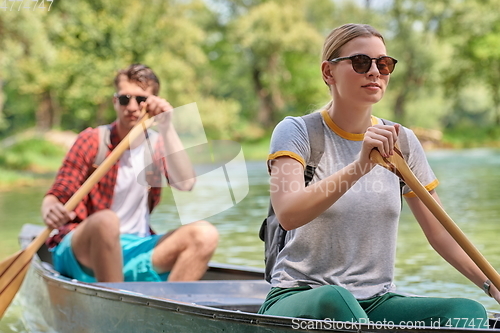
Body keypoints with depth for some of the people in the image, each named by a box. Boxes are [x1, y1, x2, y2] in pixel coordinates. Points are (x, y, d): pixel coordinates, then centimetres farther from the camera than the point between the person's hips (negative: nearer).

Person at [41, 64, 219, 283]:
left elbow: (185, 183, -12)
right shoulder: (92, 140, -2)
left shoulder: (158, 146, 7)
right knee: (106, 220, -37)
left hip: (135, 252, 4)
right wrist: (50, 212, -31)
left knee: (204, 234, -18)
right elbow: (55, 196, -7)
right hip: (83, 251, -4)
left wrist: (167, 127, -19)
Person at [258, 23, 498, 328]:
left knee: (469, 311, -23)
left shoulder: (402, 142, 10)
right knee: (335, 300, -39)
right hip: (299, 300, -4)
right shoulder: (297, 132, -4)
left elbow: (441, 234, 13)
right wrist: (359, 166, -36)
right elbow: (288, 214, -24)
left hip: (377, 301, 4)